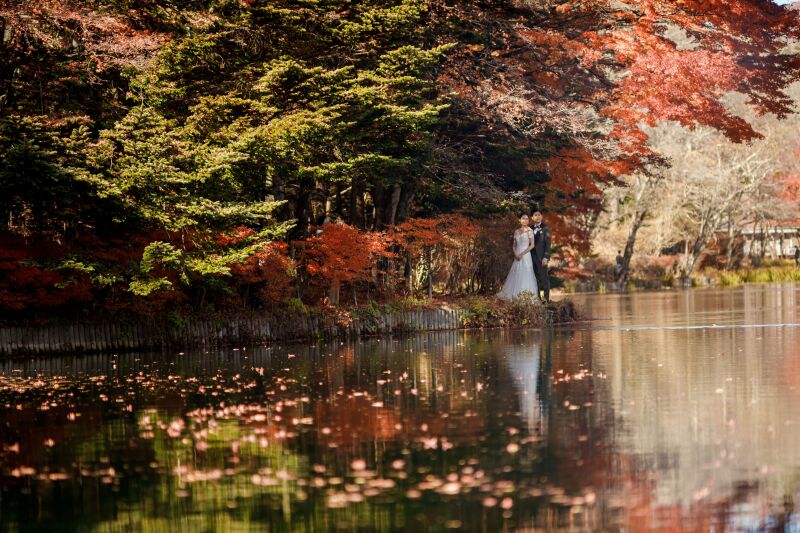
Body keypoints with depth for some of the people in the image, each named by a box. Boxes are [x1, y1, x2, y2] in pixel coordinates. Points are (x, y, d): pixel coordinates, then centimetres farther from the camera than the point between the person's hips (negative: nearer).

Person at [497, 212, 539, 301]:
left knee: (525, 275, -5)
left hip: (526, 256, -5)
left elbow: (532, 245, -8)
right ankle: (515, 295, 9)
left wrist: (522, 254, -13)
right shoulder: (516, 231, 11)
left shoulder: (529, 231, -4)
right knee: (516, 276, 4)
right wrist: (516, 254, -6)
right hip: (517, 257, 5)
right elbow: (514, 245, 12)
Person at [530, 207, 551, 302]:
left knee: (544, 277, -5)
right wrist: (530, 257, 7)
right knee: (536, 278, 3)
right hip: (533, 257, 4)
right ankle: (537, 297, 4)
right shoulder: (531, 229, 15)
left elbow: (548, 243, -5)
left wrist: (546, 257, -14)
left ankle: (546, 298, -4)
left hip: (541, 257, -4)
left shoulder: (545, 228, 1)